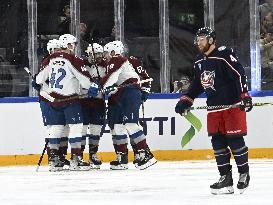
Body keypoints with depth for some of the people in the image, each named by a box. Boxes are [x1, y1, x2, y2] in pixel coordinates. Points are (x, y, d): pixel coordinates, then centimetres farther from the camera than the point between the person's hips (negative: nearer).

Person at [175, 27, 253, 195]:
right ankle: (226, 178, 6)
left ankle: (244, 173, 9)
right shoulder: (199, 62, 13)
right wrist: (186, 100, 18)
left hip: (233, 105, -8)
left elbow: (240, 74, -18)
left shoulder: (224, 55, -13)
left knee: (235, 140, -6)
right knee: (218, 142, 2)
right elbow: (197, 84, 25)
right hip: (214, 107, 8)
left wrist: (245, 96, -25)